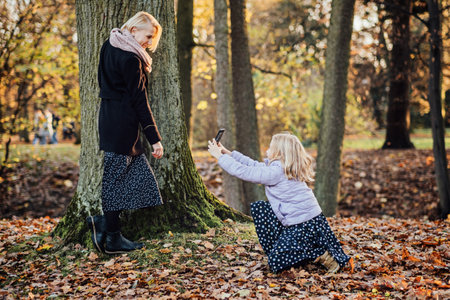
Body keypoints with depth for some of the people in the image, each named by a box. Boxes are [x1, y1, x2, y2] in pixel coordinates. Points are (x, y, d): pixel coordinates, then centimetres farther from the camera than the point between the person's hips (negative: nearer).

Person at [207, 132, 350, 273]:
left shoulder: (276, 172, -19)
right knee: (259, 208, 15)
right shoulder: (283, 168, 9)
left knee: (275, 262, -5)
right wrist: (229, 153, 18)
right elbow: (255, 165, 17)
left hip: (305, 225, -9)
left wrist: (220, 156, -3)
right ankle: (279, 246, 17)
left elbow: (243, 171, -14)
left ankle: (320, 254, -6)